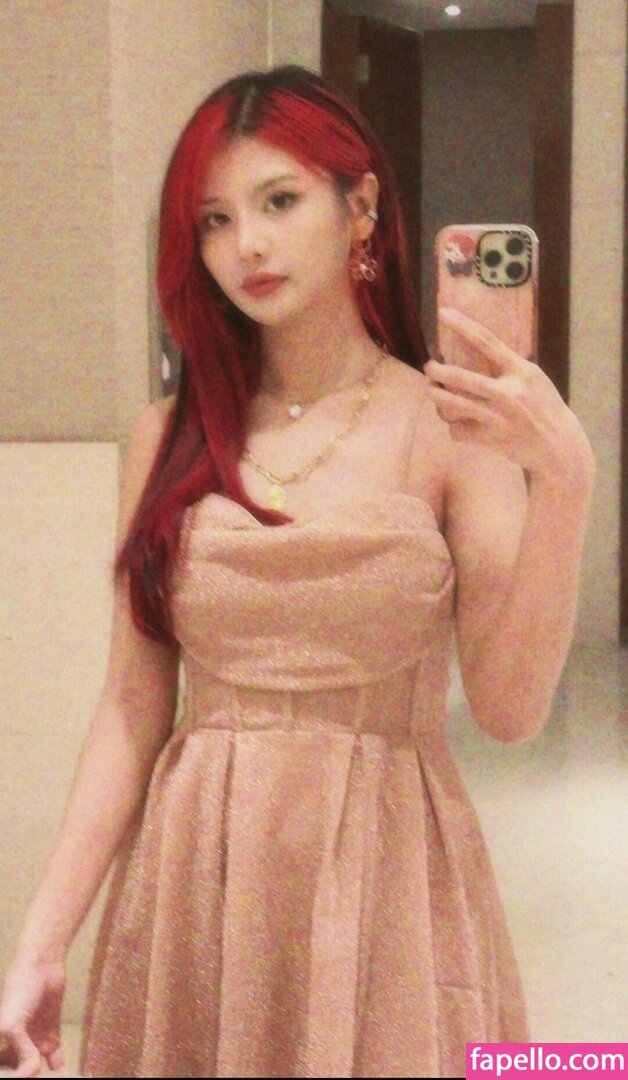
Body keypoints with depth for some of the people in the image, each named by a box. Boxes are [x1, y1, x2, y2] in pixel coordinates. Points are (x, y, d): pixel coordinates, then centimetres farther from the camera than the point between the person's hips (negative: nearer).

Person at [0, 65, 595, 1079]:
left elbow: (511, 709, -12)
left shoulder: (455, 425, -6)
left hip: (386, 876, -2)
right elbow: (131, 711, 2)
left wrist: (565, 478, -23)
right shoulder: (169, 439, 2)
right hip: (192, 881, 2)